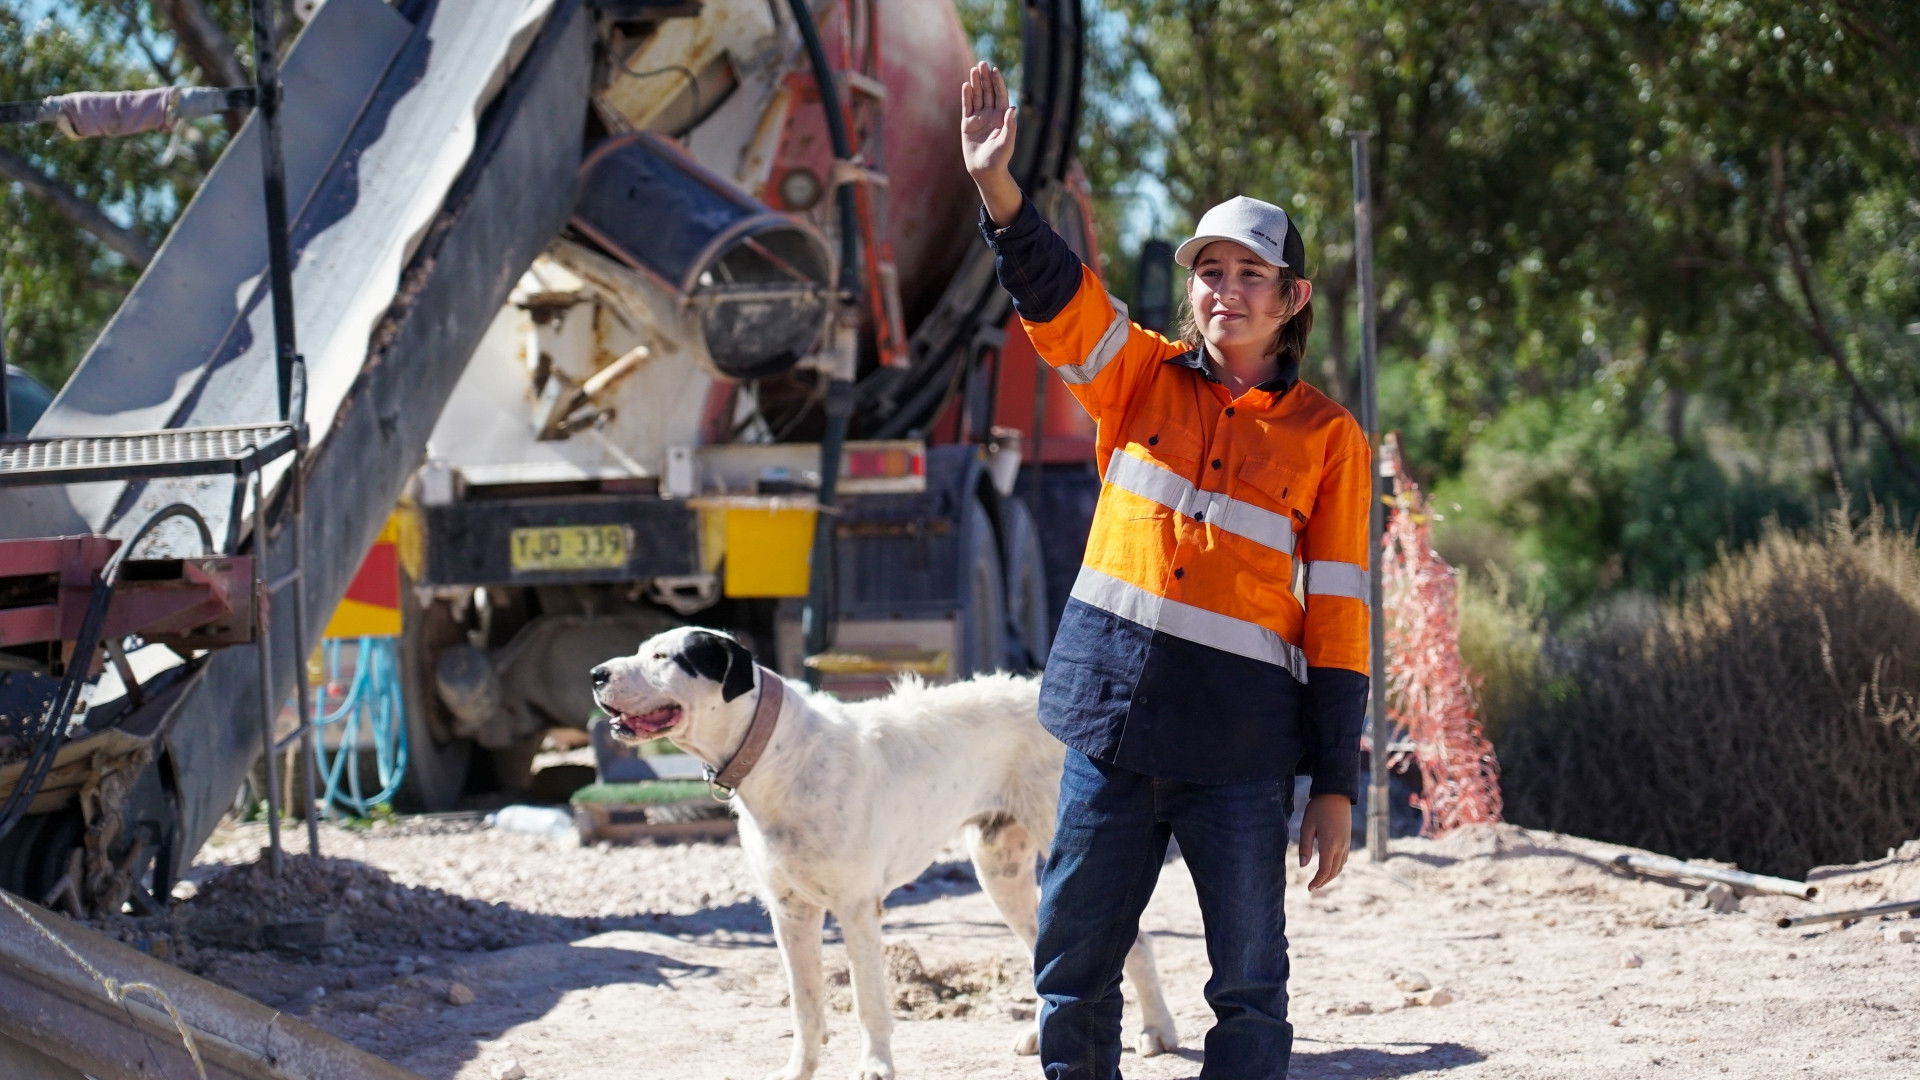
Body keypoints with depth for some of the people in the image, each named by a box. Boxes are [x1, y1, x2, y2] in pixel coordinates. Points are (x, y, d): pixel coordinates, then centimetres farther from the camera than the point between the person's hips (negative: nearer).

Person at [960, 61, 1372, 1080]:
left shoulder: (1327, 437, 3)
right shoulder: (1141, 378, 9)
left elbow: (1338, 616, 2)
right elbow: (1051, 290, -6)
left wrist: (1335, 787, -2)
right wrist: (997, 184, -26)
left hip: (1239, 744, -2)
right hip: (1112, 721, 2)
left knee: (1249, 989, 2)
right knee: (1073, 968, 7)